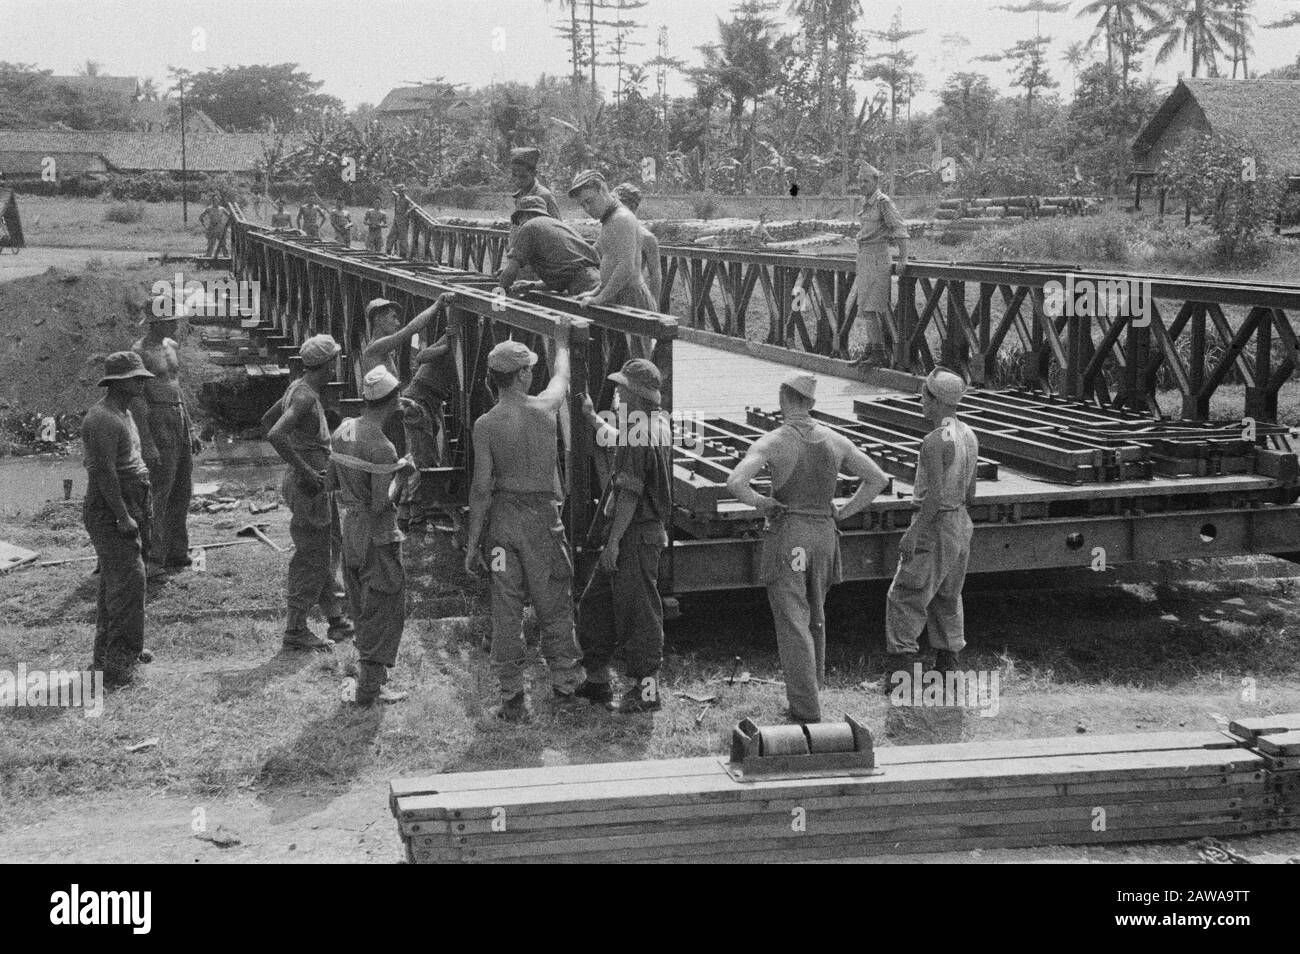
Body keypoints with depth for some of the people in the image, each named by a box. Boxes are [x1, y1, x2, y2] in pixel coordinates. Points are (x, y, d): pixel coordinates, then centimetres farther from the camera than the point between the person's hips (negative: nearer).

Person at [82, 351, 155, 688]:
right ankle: (117, 661, -13)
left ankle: (106, 655, 22)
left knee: (115, 581, 14)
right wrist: (123, 518, -23)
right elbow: (104, 472, -22)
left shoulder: (124, 413, 16)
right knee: (129, 578, -14)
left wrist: (139, 515, 22)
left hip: (129, 508, 10)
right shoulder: (102, 419, -18)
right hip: (108, 512, -10)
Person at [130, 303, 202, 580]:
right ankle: (153, 561, -10)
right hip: (158, 422, -9)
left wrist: (191, 430, 21)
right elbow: (136, 400, -17)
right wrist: (147, 444, -21)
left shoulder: (172, 346, 13)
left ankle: (177, 553, 21)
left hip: (180, 421, 9)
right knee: (159, 493, -11)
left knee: (182, 491, 12)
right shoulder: (139, 351, -13)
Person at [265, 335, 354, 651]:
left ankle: (337, 619, 28)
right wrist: (304, 471, -27)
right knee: (311, 560, -3)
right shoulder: (305, 397, -21)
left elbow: (268, 419, 22)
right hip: (308, 486, -10)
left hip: (315, 484, 10)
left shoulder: (298, 388, 9)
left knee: (328, 552, 18)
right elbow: (275, 435, -33)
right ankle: (296, 631, 4)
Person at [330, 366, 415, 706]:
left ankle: (368, 676, 29)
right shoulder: (382, 448, -23)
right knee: (385, 611, 3)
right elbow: (380, 505, -23)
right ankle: (368, 688, 5)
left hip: (349, 528, 8)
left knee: (364, 610, 19)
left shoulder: (342, 431, 2)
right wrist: (400, 474, -11)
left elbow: (333, 482, 12)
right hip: (377, 536, -8)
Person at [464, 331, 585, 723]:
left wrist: (473, 543, -3)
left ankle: (513, 698, 8)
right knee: (554, 606, 14)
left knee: (506, 610, 5)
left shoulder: (486, 425, -9)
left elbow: (482, 489, -10)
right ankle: (565, 685, 25)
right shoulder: (545, 408, -5)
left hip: (502, 519, -1)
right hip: (544, 516, 1)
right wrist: (561, 343, 40)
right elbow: (562, 377, 20)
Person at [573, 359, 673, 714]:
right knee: (594, 604, 16)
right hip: (637, 531, 10)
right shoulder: (658, 424, 11)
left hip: (636, 534, -10)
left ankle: (646, 689, 4)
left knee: (637, 611, -3)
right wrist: (591, 416, 43)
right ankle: (597, 679, 24)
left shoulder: (639, 434, -20)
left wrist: (614, 542, -20)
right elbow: (616, 440, 34)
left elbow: (630, 494, -22)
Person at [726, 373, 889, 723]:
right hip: (824, 535, 5)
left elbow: (735, 482, -23)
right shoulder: (835, 440, 5)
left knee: (792, 623, -4)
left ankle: (806, 710, -8)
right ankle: (812, 687, 28)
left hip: (787, 534, -5)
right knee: (814, 617, 21)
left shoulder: (771, 442, -9)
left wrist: (760, 502, -5)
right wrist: (844, 511, 10)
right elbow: (879, 479, 6)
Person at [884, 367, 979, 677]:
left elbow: (935, 496, -24)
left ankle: (901, 670, -7)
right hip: (961, 523, 9)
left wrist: (912, 533, -21)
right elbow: (969, 493, 13)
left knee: (905, 598, -3)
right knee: (947, 599, 17)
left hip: (935, 525, -9)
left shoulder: (934, 441, -21)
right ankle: (949, 669, 21)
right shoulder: (969, 436, 7)